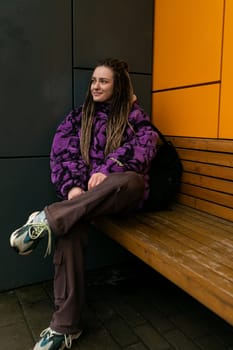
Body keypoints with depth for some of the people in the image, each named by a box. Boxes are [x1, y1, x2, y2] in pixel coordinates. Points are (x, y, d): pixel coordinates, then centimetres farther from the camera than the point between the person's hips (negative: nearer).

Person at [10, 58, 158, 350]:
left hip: (119, 193, -1)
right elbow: (63, 153, 3)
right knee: (69, 230, -31)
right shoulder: (79, 116, 15)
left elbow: (144, 146, -9)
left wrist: (107, 170, -25)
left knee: (132, 180, -39)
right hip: (84, 193, 2)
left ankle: (47, 218, -32)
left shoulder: (135, 116, 9)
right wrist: (72, 187, -17)